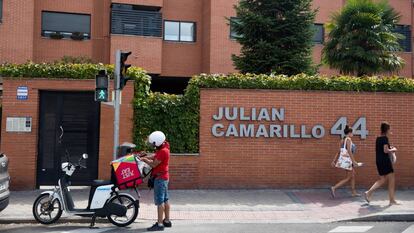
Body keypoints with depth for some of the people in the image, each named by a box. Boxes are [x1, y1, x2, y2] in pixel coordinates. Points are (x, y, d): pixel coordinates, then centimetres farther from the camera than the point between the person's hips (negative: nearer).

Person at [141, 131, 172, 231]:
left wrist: (145, 159, -4)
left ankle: (160, 224, -7)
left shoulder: (163, 151, -20)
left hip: (160, 178, -10)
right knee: (165, 200, 14)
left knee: (160, 201, -9)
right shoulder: (162, 149, 11)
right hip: (164, 177, 10)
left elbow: (154, 164, -18)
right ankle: (167, 221, 22)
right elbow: (154, 157, 18)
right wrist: (144, 157, 7)